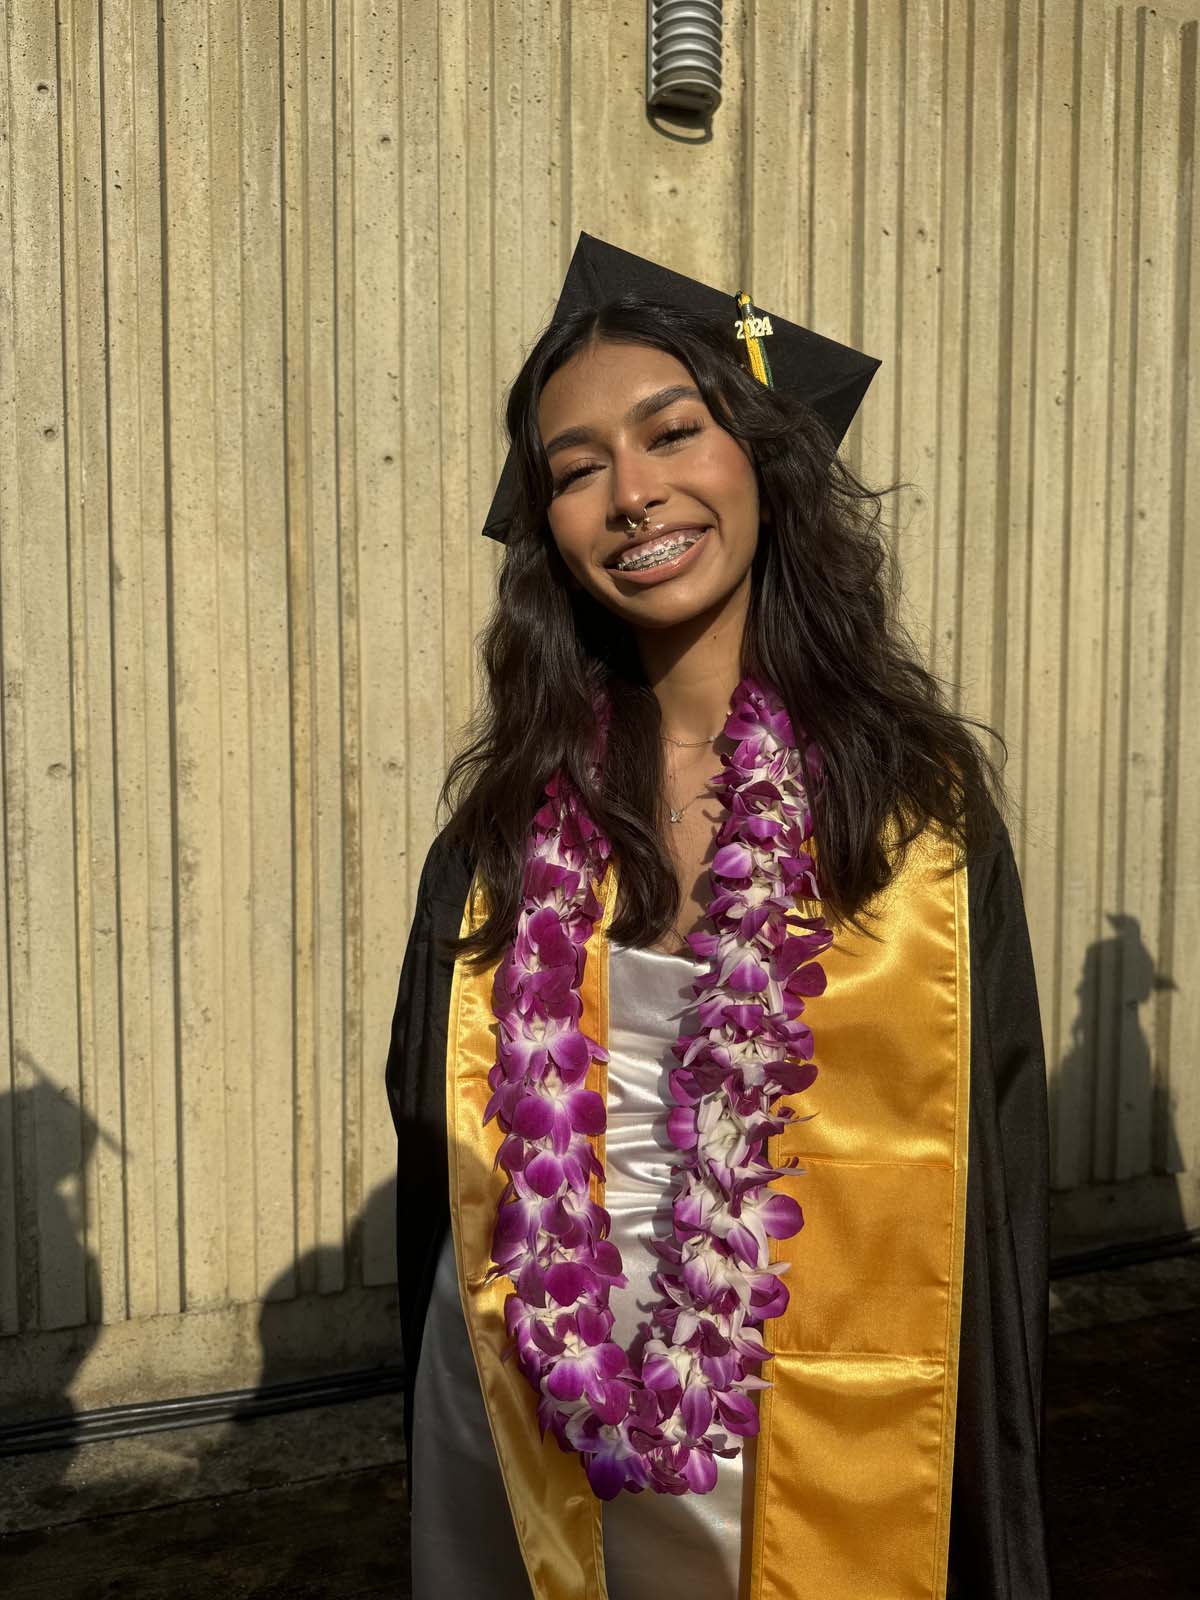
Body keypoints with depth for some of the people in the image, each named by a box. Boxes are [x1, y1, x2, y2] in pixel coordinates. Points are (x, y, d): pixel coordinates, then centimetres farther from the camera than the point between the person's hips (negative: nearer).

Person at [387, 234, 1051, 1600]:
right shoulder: (509, 819, -8)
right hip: (531, 1436, 2)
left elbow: (991, 1181, -7)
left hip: (821, 1449, -1)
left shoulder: (916, 802, -12)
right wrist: (443, 1430, 4)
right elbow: (443, 1154, 2)